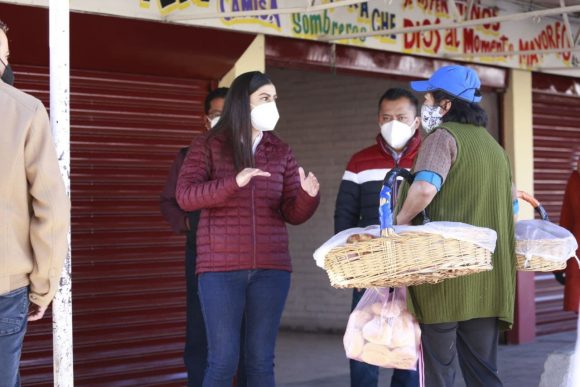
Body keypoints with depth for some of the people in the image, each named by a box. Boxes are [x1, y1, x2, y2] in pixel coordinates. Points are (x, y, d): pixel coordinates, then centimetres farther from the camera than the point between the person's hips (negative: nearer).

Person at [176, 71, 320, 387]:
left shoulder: (280, 152, 11)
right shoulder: (207, 146, 1)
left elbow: (293, 213, 8)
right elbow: (185, 196, -12)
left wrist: (308, 195, -15)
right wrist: (234, 182, -26)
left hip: (271, 268, 3)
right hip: (221, 268, -3)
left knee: (261, 360, 5)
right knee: (223, 360, -4)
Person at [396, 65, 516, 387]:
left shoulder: (444, 136, -6)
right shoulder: (493, 145, 19)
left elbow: (425, 188, -24)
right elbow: (510, 210, 24)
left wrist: (400, 222, -9)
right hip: (489, 279, 7)